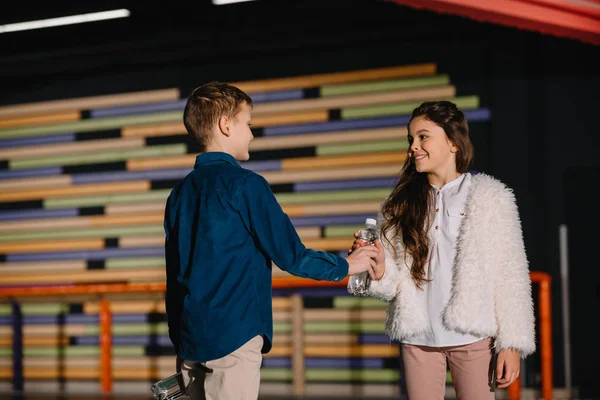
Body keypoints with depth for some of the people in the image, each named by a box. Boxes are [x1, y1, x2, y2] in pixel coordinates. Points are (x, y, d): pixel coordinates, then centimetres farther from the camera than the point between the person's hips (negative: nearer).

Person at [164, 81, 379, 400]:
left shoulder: (180, 193, 11)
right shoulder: (244, 184, -10)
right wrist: (346, 265, 8)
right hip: (231, 337, -7)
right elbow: (291, 256, -8)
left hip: (188, 338, 7)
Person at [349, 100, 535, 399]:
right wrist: (378, 271, -16)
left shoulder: (491, 198, -2)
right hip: (417, 337, 3)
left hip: (472, 337, -3)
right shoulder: (401, 205, 8)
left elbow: (511, 274, -3)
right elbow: (394, 281, 7)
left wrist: (512, 343, -8)